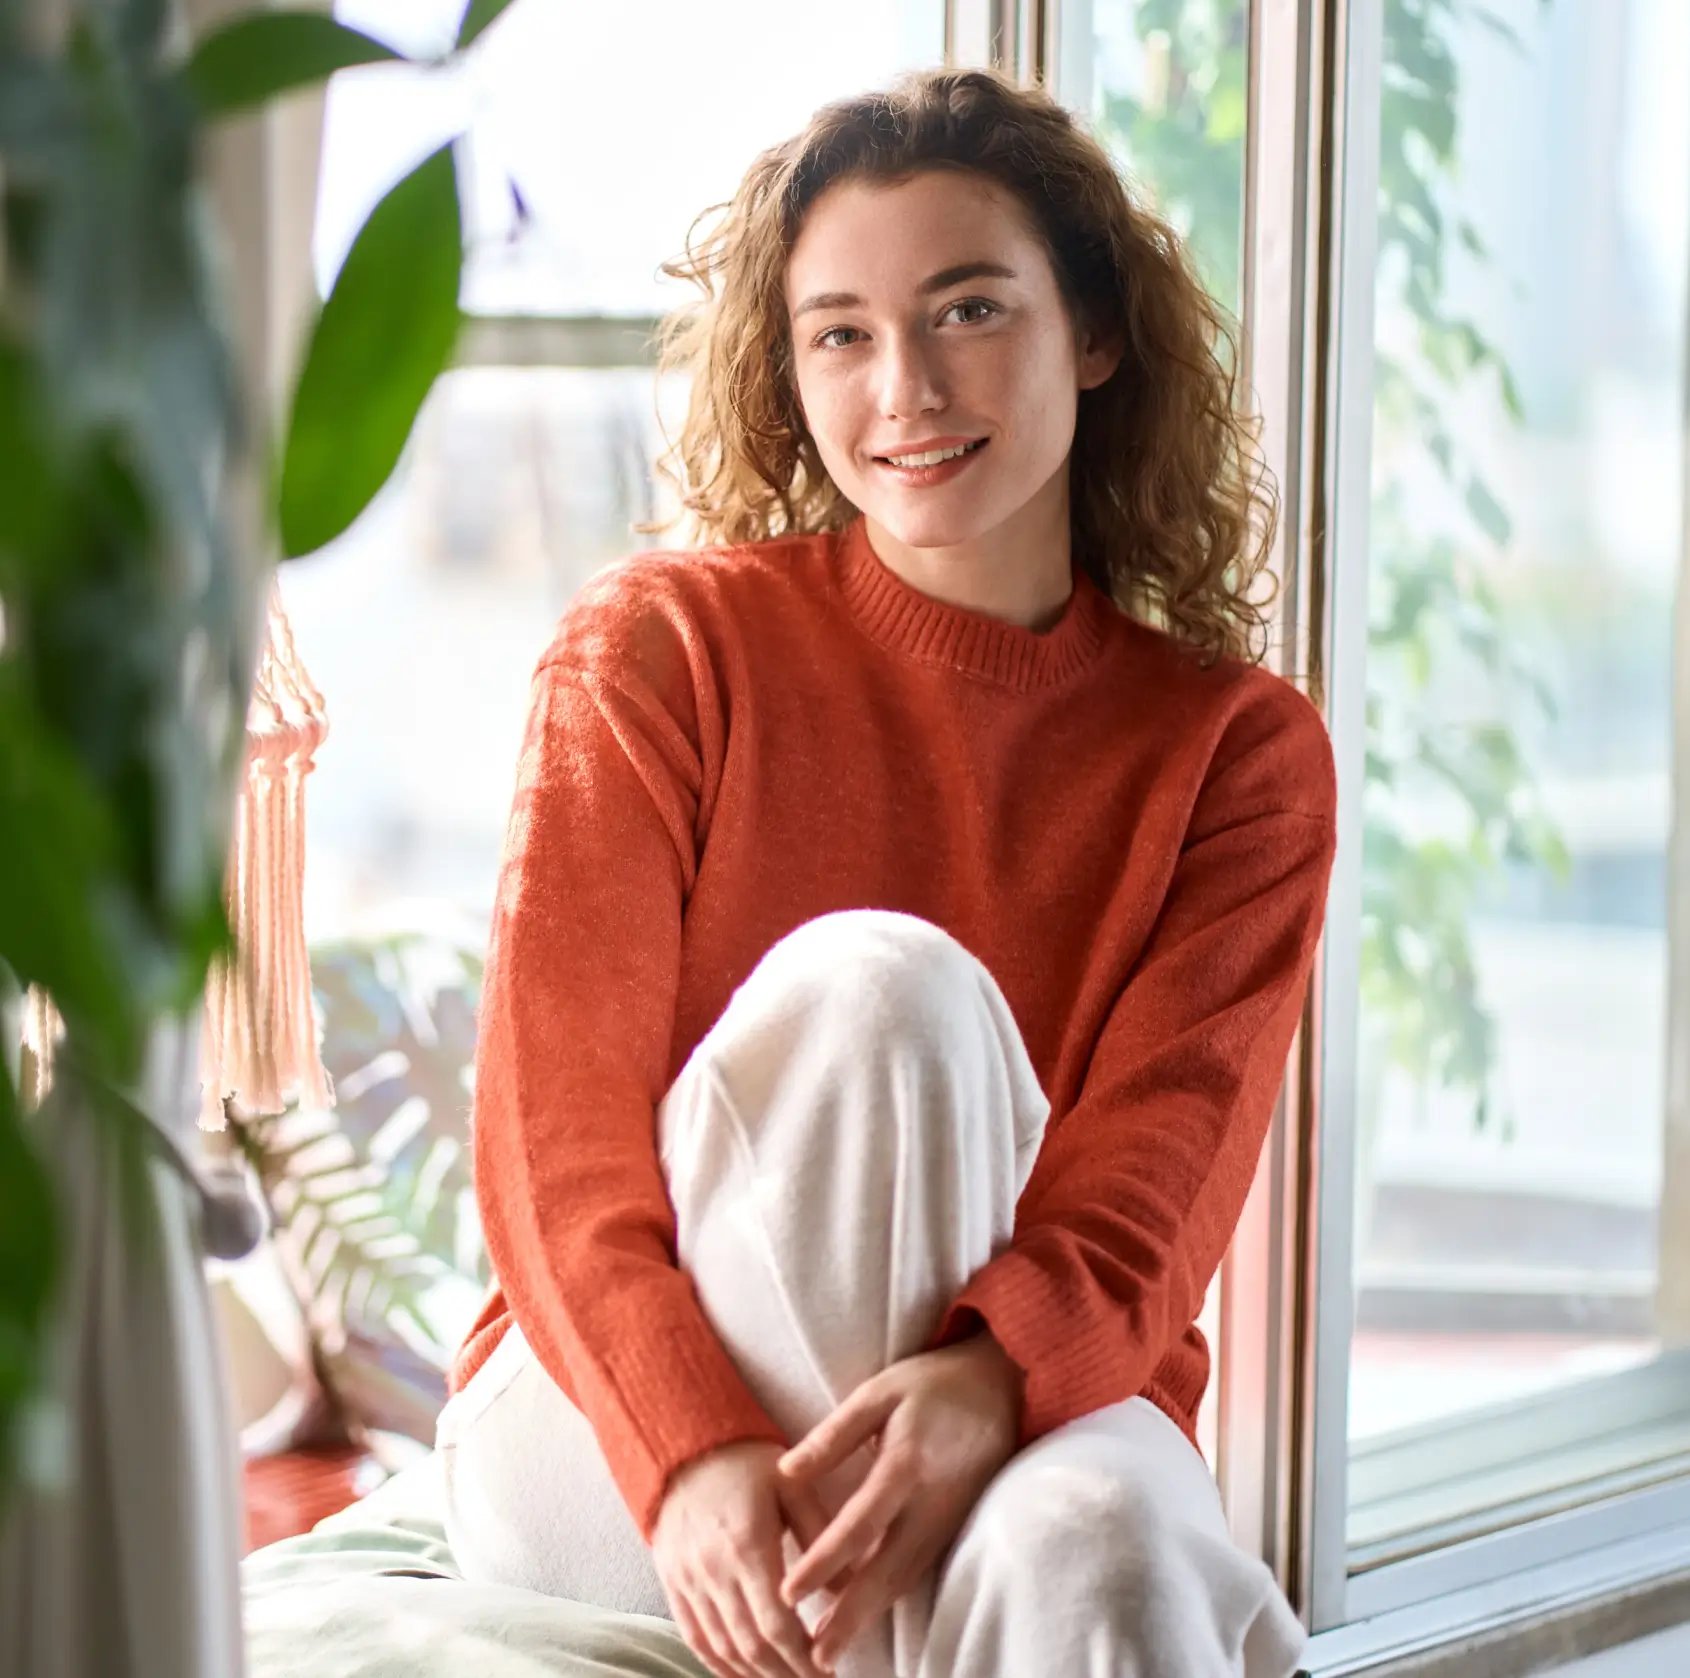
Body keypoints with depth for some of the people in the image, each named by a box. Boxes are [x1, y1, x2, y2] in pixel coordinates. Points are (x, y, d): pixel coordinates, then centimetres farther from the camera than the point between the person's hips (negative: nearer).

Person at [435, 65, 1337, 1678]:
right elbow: (555, 1132, -8)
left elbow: (1160, 1174, -9)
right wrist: (696, 1454, -29)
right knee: (871, 981, -30)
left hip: (1042, 1407, 0)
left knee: (1086, 1549, -39)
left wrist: (991, 1381, -33)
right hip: (593, 1444, 0)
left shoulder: (1236, 747, 5)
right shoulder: (662, 646, 0)